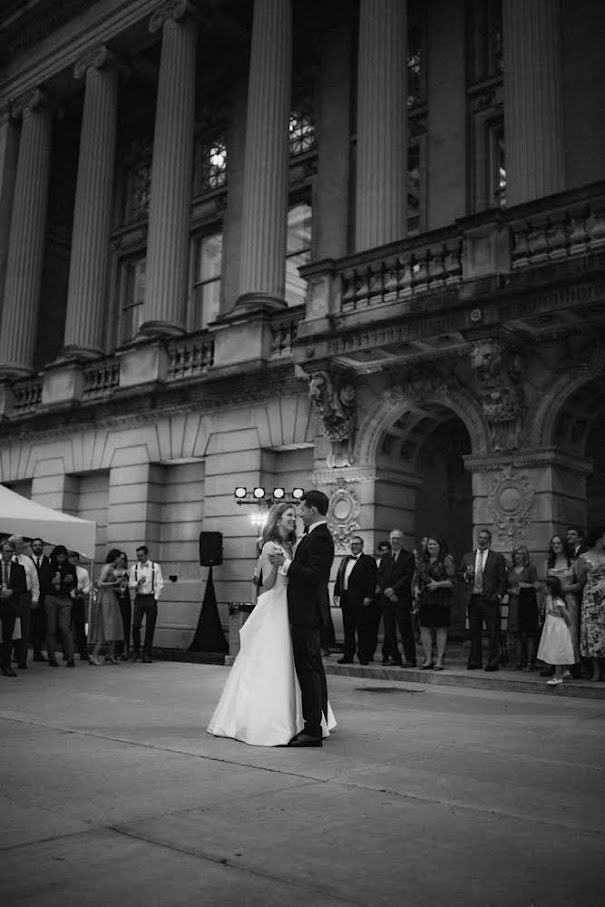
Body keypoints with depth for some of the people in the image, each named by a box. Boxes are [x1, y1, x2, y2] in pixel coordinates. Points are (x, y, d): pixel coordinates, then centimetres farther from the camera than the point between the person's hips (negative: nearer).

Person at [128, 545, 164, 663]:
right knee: (136, 625, -7)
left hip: (151, 598, -1)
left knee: (150, 628, 0)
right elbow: (130, 585, 7)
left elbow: (160, 584, 0)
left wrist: (155, 598, -7)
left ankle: (146, 654, 8)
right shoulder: (134, 568, 9)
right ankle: (136, 651, 10)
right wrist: (138, 583, -13)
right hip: (139, 598, 1)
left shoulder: (155, 567, 2)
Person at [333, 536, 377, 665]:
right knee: (348, 629, 10)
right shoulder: (345, 560, 18)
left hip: (360, 600, -6)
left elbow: (372, 580, -8)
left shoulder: (368, 561, -2)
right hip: (346, 599, 6)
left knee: (362, 629, -2)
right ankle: (348, 655, 15)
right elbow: (339, 578, 18)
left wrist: (368, 596, -15)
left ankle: (363, 656, 4)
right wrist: (336, 593, 9)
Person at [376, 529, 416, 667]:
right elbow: (379, 576, 10)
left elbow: (408, 576, -8)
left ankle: (410, 659, -3)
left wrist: (393, 589, -14)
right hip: (386, 599, 5)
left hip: (402, 599, -5)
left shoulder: (409, 557, 2)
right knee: (389, 631, 6)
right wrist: (386, 591, -7)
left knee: (405, 630, -6)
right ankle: (395, 657, 13)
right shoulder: (385, 558, 18)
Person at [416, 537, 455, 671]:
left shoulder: (446, 560, -3)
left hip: (441, 600, -5)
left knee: (441, 629, 0)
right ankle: (428, 659, 12)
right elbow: (418, 577, 24)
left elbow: (452, 581, -8)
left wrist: (438, 584, -18)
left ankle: (439, 660, 6)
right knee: (424, 628, 4)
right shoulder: (422, 560, 15)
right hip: (425, 599, 5)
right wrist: (417, 588, 8)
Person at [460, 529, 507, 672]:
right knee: (474, 632, 7)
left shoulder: (498, 558, 5)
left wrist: (498, 595, -9)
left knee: (493, 633, -2)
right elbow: (460, 575, 17)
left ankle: (493, 662, 4)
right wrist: (466, 575, -4)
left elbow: (502, 580, 1)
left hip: (490, 600, -3)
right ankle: (475, 662, 14)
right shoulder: (467, 557, 15)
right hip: (472, 599, 3)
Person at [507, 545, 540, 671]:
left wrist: (525, 586, -19)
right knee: (516, 633, 3)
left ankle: (530, 662, -1)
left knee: (529, 634, -4)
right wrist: (511, 591, -4)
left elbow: (537, 586, -4)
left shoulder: (531, 569, 1)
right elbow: (506, 587, 16)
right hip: (514, 603, 4)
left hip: (527, 604, -4)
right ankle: (519, 661, 8)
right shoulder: (510, 570, 14)